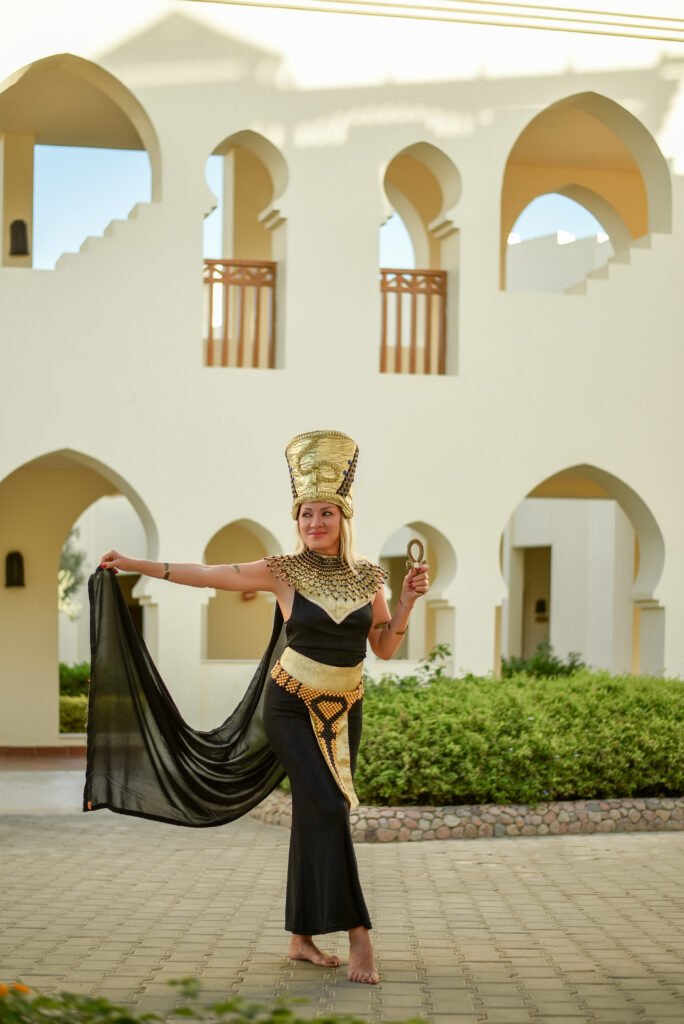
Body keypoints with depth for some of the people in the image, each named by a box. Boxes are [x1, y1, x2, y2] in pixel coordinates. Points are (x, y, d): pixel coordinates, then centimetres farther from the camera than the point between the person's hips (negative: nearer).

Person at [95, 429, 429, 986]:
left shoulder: (367, 576, 1)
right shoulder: (284, 571, -7)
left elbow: (385, 647, 7)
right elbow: (207, 574, -4)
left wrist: (407, 599, -7)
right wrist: (136, 564, -6)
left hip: (344, 710, 4)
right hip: (292, 705, -3)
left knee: (315, 817, 7)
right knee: (329, 808, -15)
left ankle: (302, 938, 15)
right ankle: (358, 934, -12)